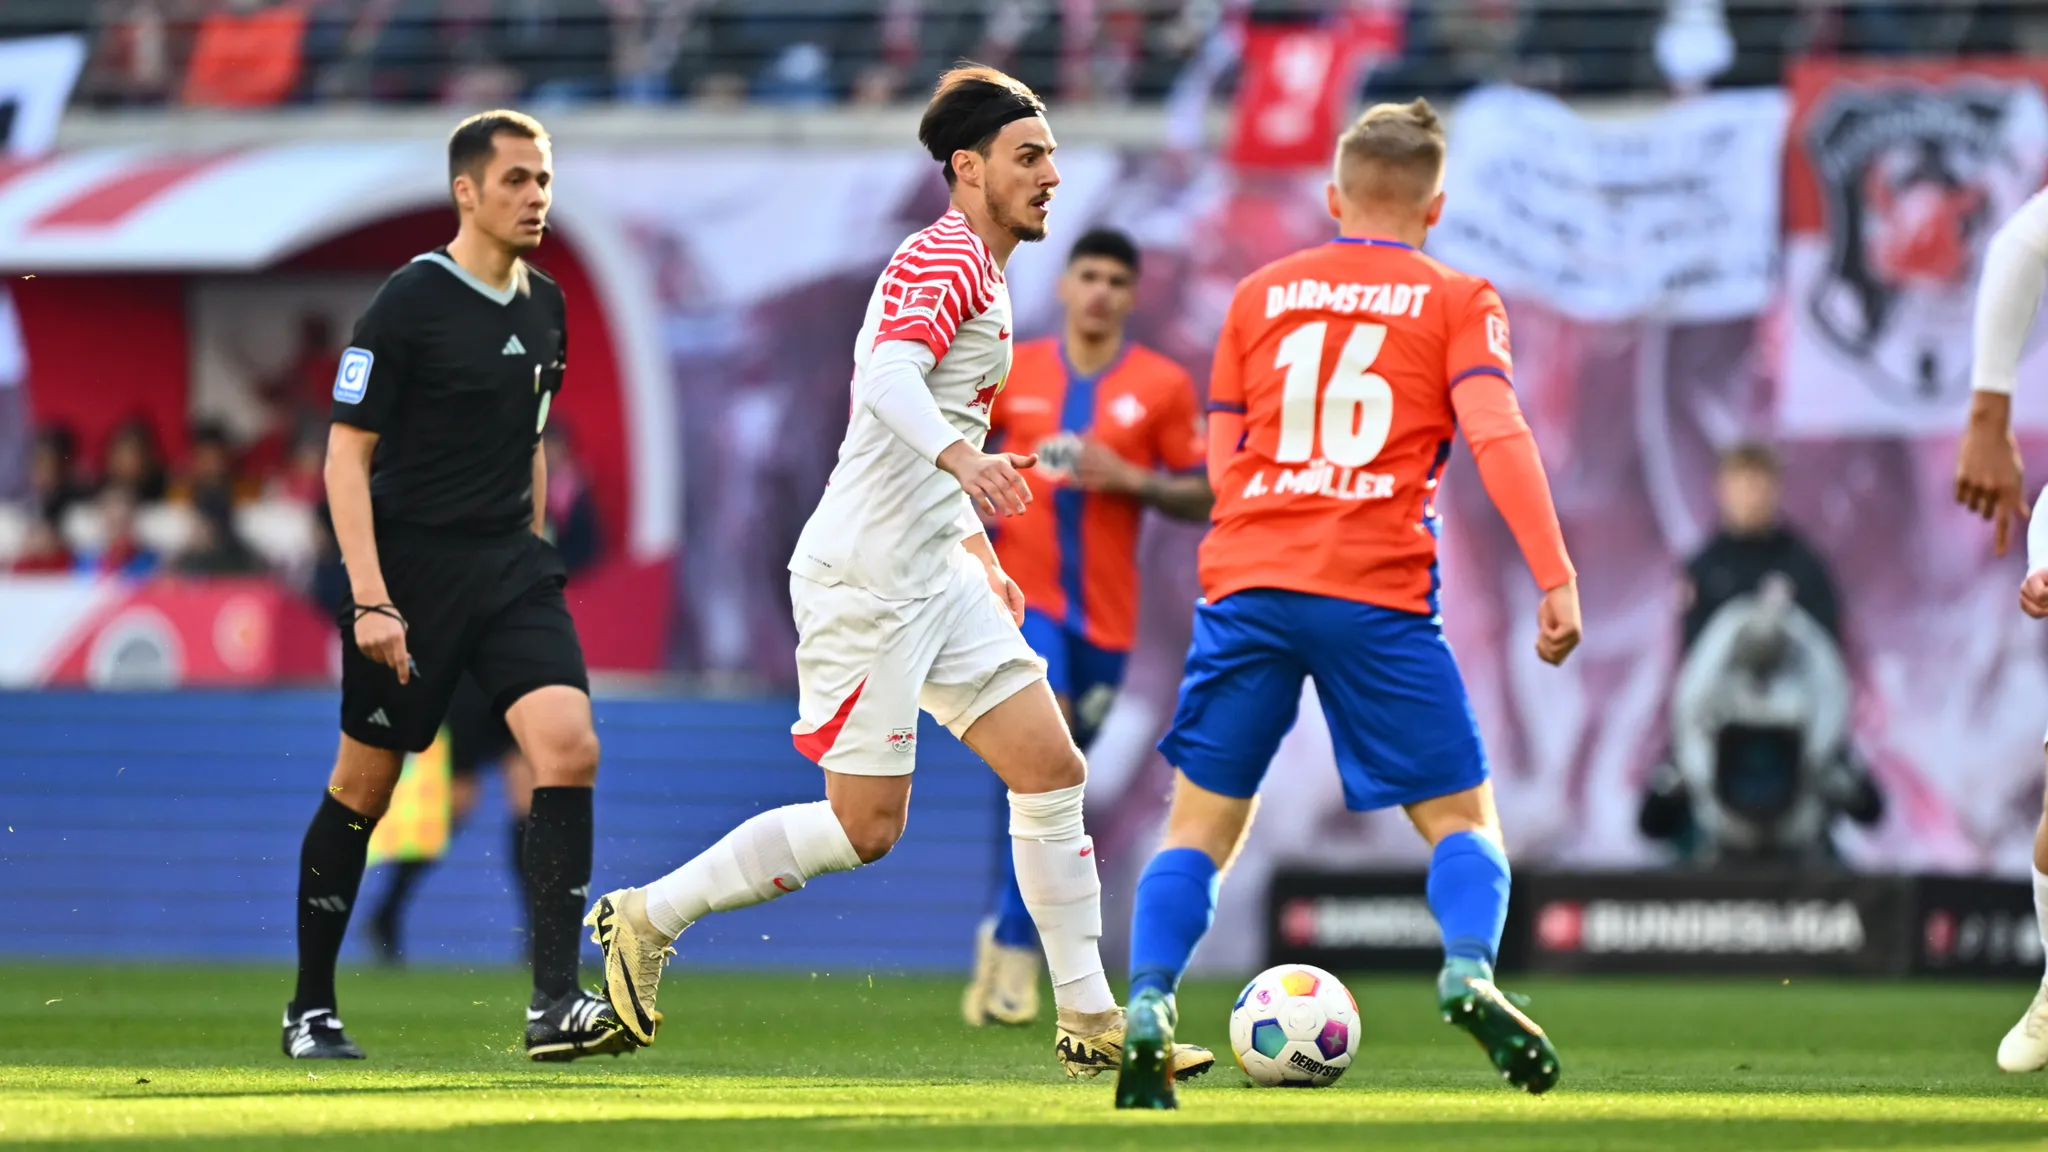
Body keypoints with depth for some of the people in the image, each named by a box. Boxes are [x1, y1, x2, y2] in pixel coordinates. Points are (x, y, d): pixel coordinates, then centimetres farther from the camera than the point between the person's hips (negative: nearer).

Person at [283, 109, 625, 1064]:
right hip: (410, 570, -5)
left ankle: (554, 1003, -18)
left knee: (569, 749, -15)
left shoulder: (545, 309, 10)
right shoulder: (408, 303, -10)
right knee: (363, 788, 4)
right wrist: (370, 599, -17)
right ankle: (310, 1008, 20)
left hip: (510, 567, 5)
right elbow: (347, 456, -10)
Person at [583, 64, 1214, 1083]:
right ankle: (646, 918, 8)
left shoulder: (974, 270, 19)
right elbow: (889, 383, -30)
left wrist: (977, 553, 28)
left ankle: (1089, 1022, 5)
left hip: (932, 574, 10)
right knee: (865, 828, -7)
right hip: (865, 578, -10)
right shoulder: (948, 259, -13)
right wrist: (962, 457, -48)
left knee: (1052, 770, 2)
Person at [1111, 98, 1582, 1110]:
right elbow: (1497, 434, -7)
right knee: (1459, 817, 6)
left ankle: (1145, 1015, -9)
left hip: (1247, 579, 2)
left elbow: (1221, 458, 18)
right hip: (1378, 594, -2)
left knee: (1202, 823, 10)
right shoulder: (1457, 302, 8)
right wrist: (1556, 578, -10)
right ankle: (1468, 973, -22)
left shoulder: (1260, 295, 17)